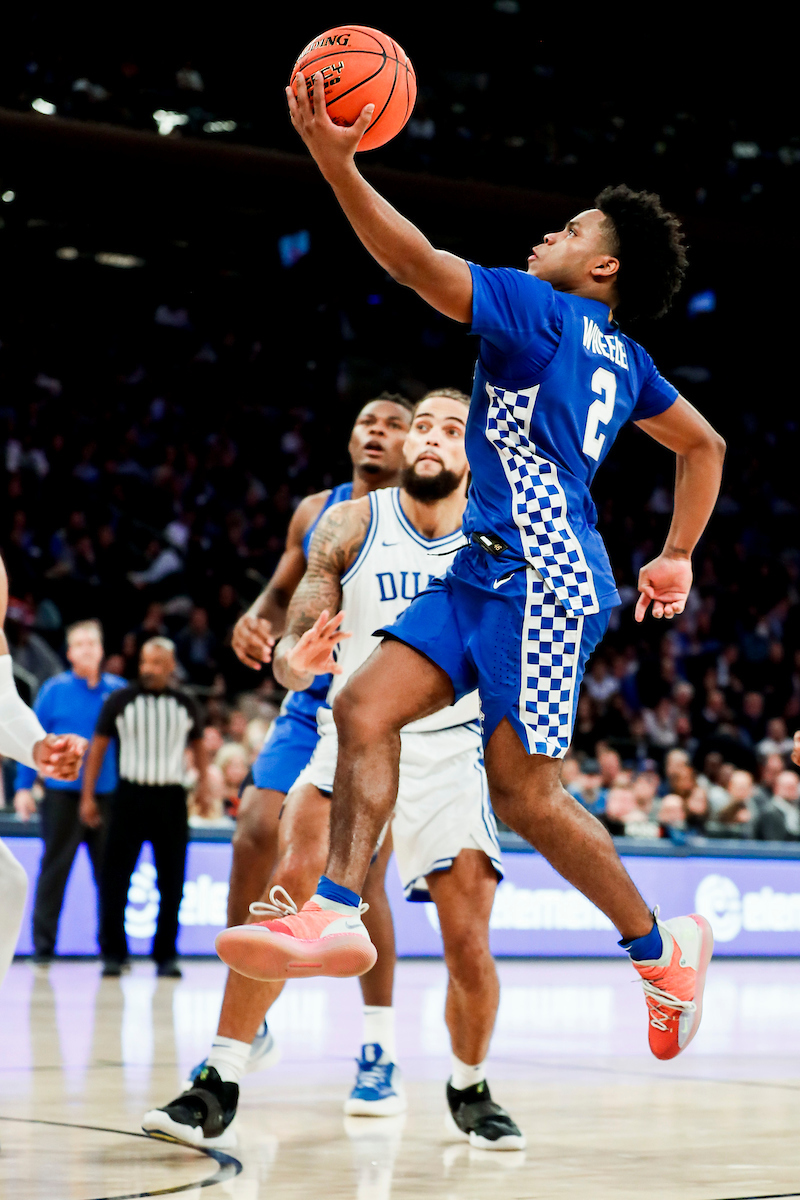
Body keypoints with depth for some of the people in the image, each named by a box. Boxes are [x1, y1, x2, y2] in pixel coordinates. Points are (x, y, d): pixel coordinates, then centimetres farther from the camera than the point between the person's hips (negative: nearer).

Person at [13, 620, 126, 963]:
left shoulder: (119, 690, 5)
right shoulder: (54, 690, 1)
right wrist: (24, 787, -2)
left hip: (109, 793, 1)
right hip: (63, 792, -1)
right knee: (54, 869, 2)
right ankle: (43, 944, 8)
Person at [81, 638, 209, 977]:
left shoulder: (185, 705, 9)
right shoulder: (120, 701, 2)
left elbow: (198, 745, 21)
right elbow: (98, 747, 4)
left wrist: (203, 780, 4)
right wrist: (88, 796, -1)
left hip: (171, 797, 2)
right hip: (130, 794, -2)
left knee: (172, 882, 3)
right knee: (114, 878, -4)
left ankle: (166, 955, 11)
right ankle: (113, 953, 5)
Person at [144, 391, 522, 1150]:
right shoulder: (352, 526, -4)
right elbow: (290, 652, -5)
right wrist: (298, 659, -29)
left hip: (453, 751, 1)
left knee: (469, 945, -5)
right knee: (287, 884, -23)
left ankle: (469, 1091, 23)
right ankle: (219, 1086, -18)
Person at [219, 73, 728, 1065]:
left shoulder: (541, 309, -4)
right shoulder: (620, 357, 21)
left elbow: (419, 263, -18)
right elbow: (704, 445, 31)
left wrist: (334, 158, -22)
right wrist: (678, 558, 35)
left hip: (541, 574, -9)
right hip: (489, 573, 9)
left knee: (525, 795, -4)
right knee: (363, 710, -4)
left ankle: (663, 947, 11)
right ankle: (336, 911, -14)